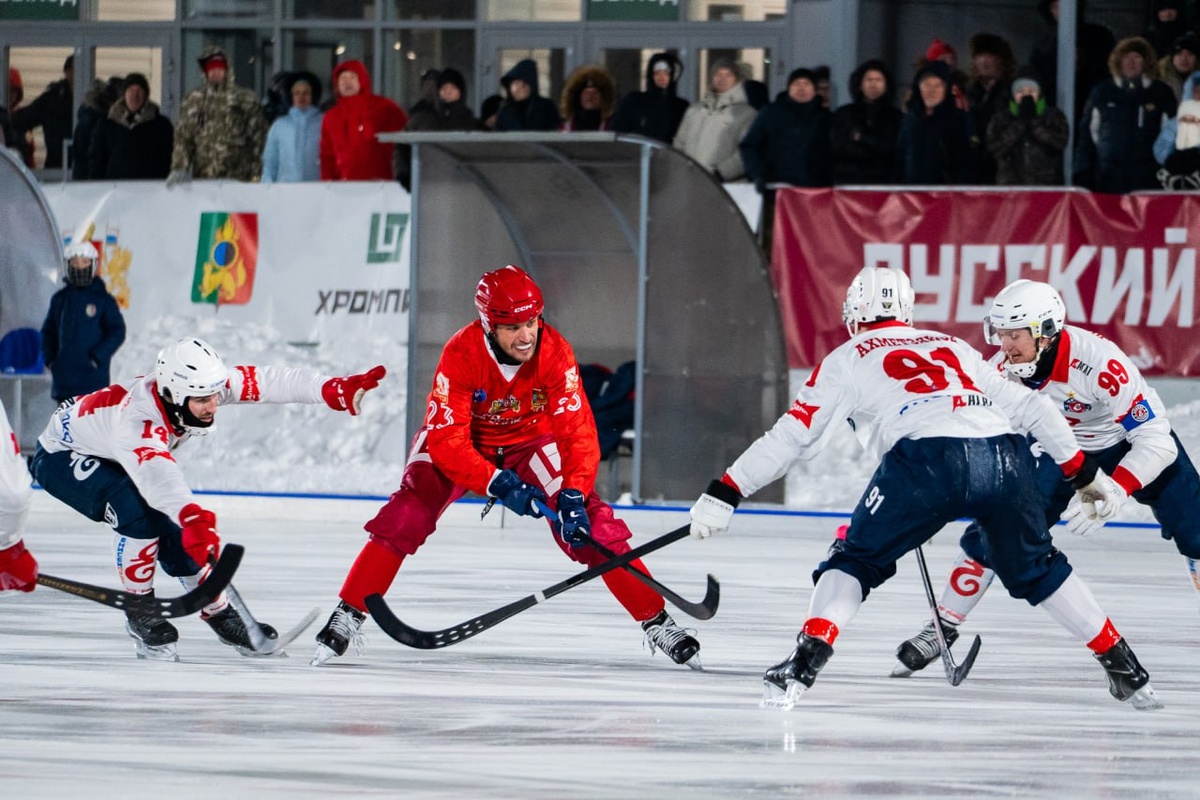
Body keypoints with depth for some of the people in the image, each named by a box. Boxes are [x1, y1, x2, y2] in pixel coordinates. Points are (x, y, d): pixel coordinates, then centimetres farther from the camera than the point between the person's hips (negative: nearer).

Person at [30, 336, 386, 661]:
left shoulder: (200, 385, -23)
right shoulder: (138, 417, -44)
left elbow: (265, 381, -23)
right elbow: (155, 473, -61)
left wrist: (335, 390, -32)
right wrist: (192, 516, -78)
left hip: (111, 457, 8)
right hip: (62, 456, -8)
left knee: (176, 533, -2)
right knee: (137, 511, -30)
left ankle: (220, 613, 17)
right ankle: (139, 613, -12)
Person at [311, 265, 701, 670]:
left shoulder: (555, 352, -26)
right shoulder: (461, 354, -32)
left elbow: (578, 432, -26)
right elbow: (446, 440, -31)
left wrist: (573, 495, -40)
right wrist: (496, 484, -42)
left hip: (529, 442, 1)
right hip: (463, 441, -1)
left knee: (589, 525, -13)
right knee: (407, 516, -22)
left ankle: (657, 622, -3)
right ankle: (348, 616, -13)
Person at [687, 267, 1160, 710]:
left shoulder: (848, 359, 22)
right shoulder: (955, 348, 34)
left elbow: (792, 437, 15)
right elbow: (1030, 408, 30)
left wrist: (723, 495, 18)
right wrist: (1086, 475, 36)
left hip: (928, 459, -4)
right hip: (1005, 456, 4)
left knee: (856, 558, 14)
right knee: (1034, 569, 26)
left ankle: (806, 661, -6)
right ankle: (1123, 666, 27)